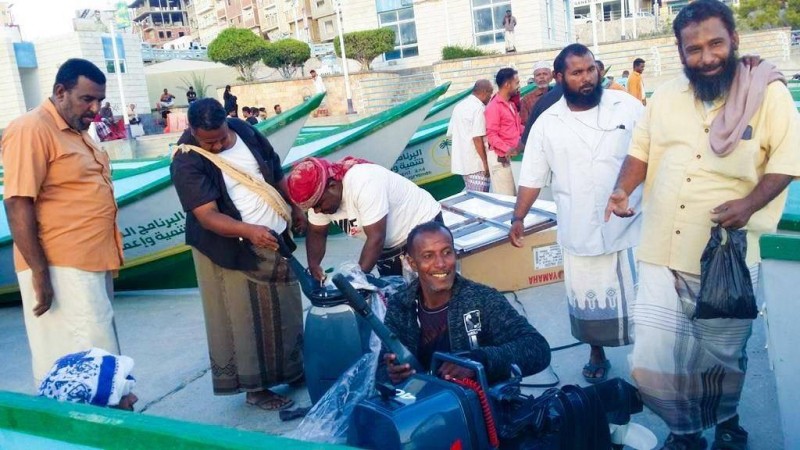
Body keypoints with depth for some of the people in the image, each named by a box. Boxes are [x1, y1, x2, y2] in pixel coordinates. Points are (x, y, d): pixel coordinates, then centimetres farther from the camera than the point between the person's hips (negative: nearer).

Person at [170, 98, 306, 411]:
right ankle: (255, 387, 19)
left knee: (285, 311, 16)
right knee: (246, 321, 3)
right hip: (233, 251, -6)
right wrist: (249, 230, -41)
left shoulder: (246, 132, -2)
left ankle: (293, 370, 34)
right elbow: (207, 215, -27)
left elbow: (276, 175, 12)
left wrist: (294, 209, 15)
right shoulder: (187, 163, -19)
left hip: (274, 238, 6)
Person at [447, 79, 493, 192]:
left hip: (460, 162, 8)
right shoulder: (479, 108, -13)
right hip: (475, 164, -8)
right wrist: (485, 162, -14)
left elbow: (450, 134, 15)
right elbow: (477, 138, -19)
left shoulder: (459, 106, 13)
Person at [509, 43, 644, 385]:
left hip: (630, 225, -1)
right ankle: (597, 354, 36)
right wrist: (518, 217, -4)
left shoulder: (627, 106, -1)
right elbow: (532, 177, 4)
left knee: (640, 296, 9)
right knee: (587, 299, 13)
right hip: (580, 231, 1)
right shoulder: (547, 123, 1)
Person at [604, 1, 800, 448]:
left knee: (724, 359, 16)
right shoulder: (665, 96, 8)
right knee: (650, 364, 2)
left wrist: (749, 203, -20)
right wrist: (622, 190, -7)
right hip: (662, 255, 3)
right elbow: (641, 150, 13)